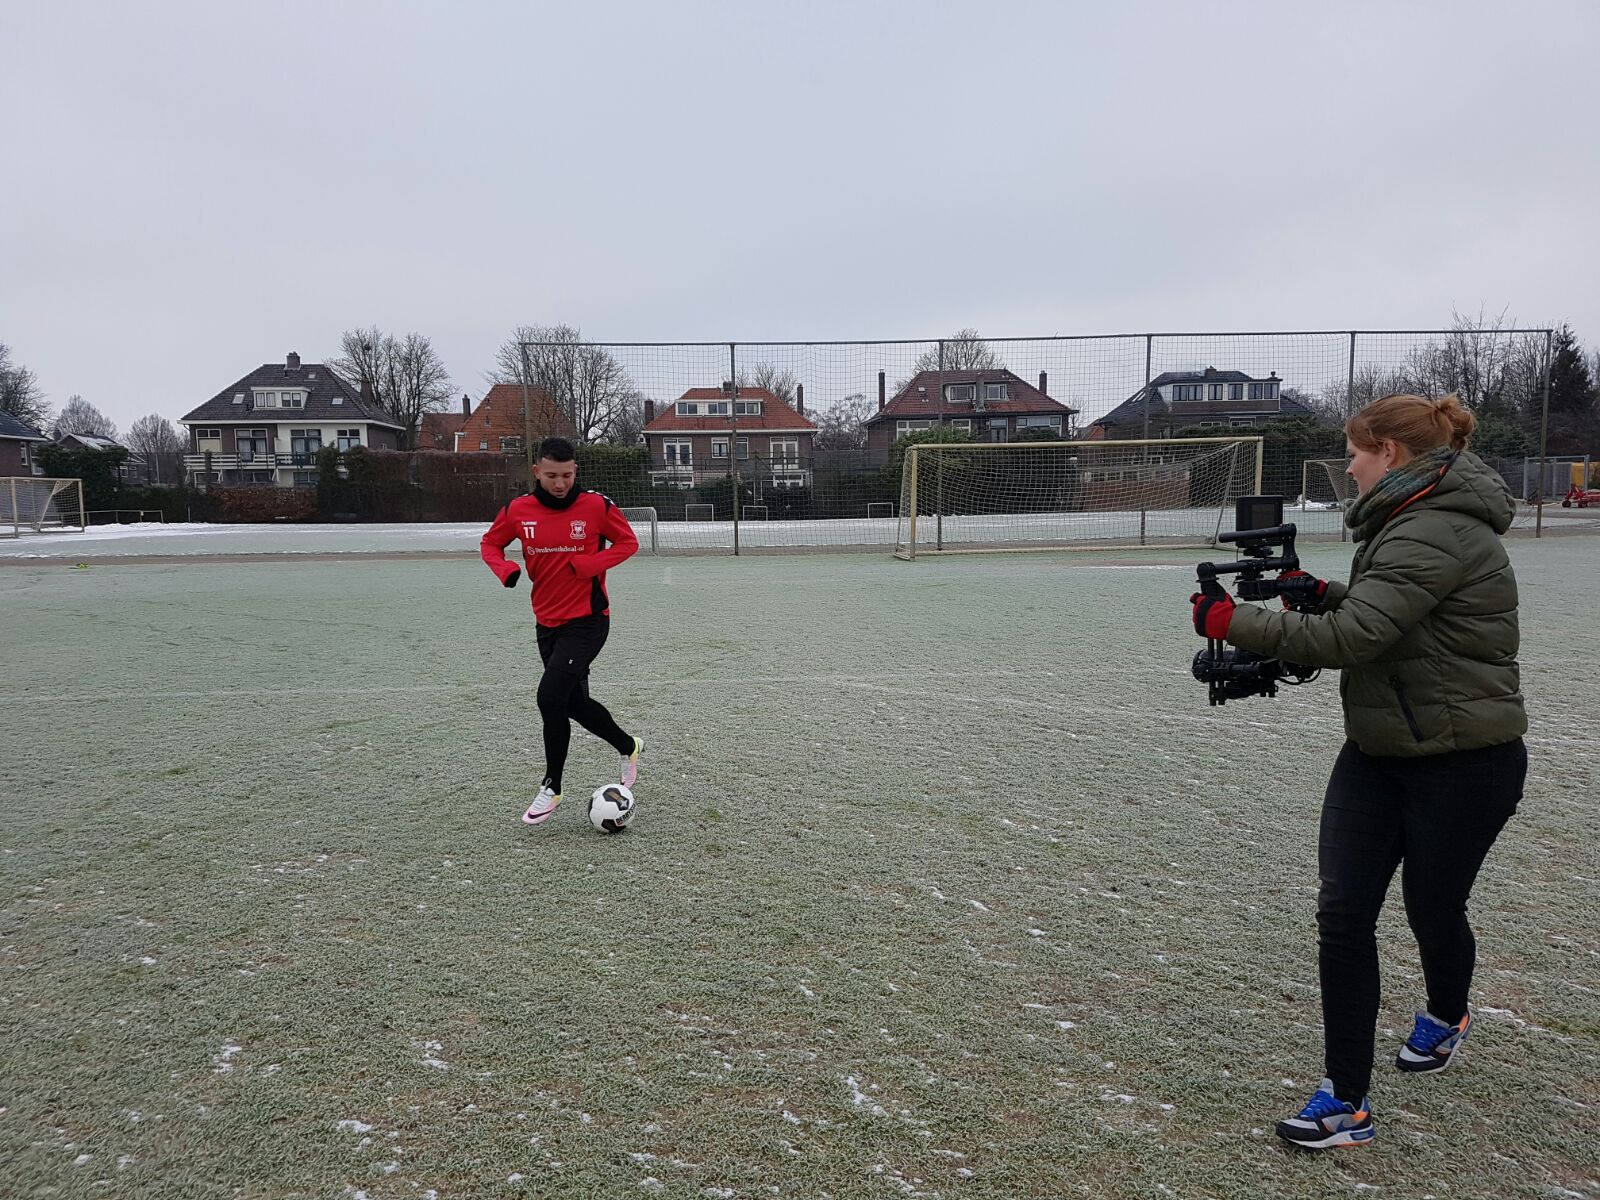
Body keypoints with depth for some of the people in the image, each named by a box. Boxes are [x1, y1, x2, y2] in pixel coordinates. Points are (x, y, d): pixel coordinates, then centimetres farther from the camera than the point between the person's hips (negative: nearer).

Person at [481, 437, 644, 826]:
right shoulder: (518, 510, -2)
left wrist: (589, 564, -16)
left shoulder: (597, 506, -10)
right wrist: (505, 569, -11)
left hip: (587, 621, -5)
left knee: (550, 696, -17)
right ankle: (629, 746, 38)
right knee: (574, 702, 12)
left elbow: (628, 542, 1)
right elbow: (490, 543, 12)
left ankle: (551, 787, 1)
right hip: (547, 623, 5)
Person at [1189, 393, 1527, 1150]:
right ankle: (1347, 1101, 6)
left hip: (1463, 762, -8)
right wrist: (1324, 591, 2)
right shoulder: (1412, 521, 9)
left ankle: (1446, 1018, 48)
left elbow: (1351, 637, -30)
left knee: (1432, 909, 14)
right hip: (1378, 753, 8)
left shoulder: (1434, 534, -23)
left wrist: (1232, 622, -25)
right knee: (1343, 912, -1)